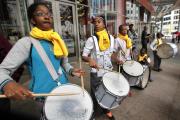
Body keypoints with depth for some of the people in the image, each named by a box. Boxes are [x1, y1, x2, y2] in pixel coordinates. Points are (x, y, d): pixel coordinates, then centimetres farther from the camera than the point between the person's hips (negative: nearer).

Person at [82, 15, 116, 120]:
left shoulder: (111, 38, 1)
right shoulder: (91, 39, -14)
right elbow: (84, 56, -16)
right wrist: (90, 59, -36)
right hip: (96, 73, -4)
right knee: (95, 94, 10)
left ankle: (106, 109, 46)